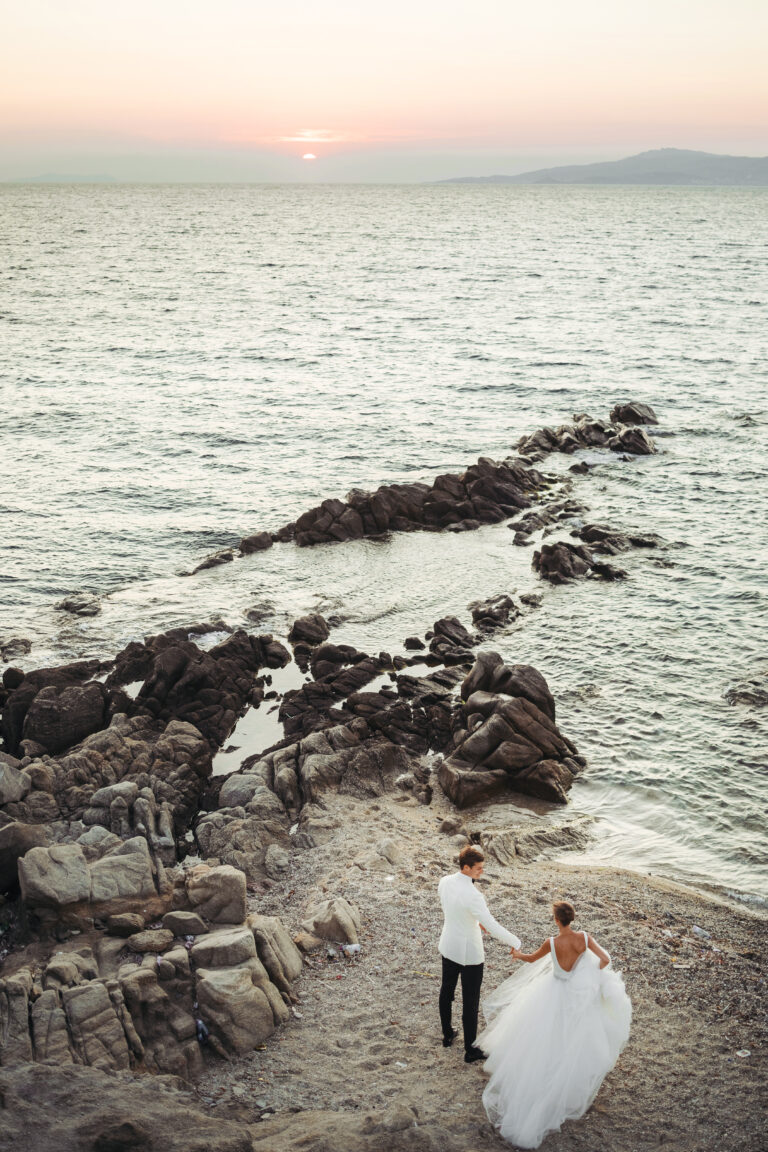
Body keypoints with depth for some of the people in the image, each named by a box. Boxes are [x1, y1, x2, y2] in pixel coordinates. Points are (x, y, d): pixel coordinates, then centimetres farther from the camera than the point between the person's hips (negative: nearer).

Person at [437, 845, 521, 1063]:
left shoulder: (444, 882, -9)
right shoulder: (472, 896, -32)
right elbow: (492, 926, -30)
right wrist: (515, 943, -18)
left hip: (448, 946, 7)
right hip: (469, 952, -7)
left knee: (447, 991, 24)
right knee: (470, 1002, 7)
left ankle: (447, 1034, 43)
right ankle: (470, 1050, 20)